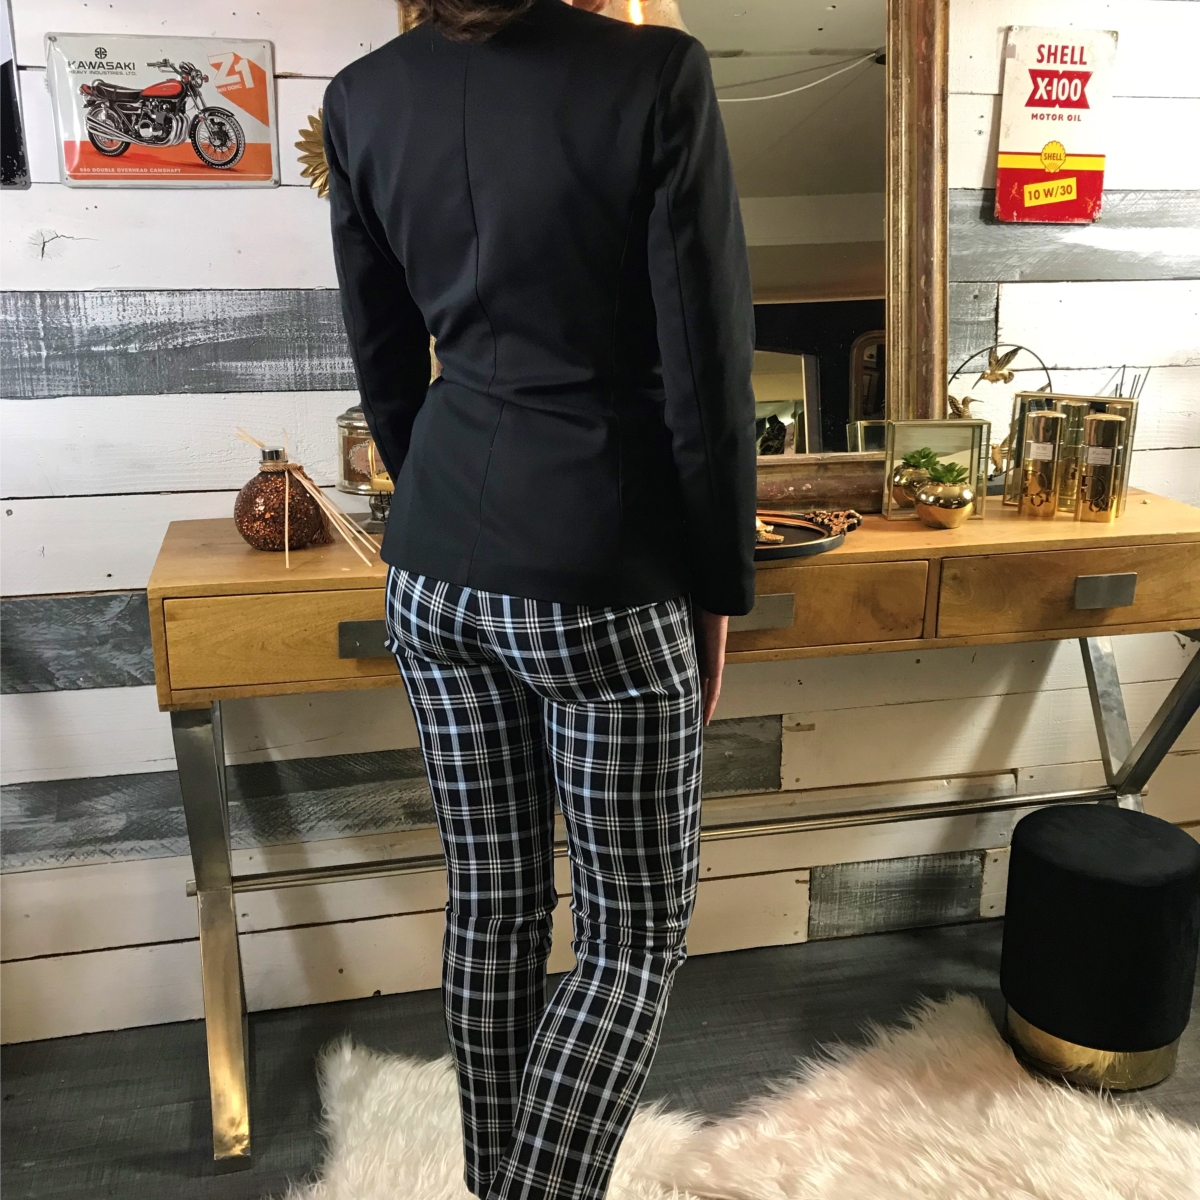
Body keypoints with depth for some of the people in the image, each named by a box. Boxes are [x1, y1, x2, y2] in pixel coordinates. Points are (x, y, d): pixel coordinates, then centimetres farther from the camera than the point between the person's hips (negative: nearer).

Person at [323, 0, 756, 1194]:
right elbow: (708, 377, -11)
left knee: (489, 905, 18)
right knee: (635, 937, 13)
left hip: (434, 570, 6)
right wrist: (718, 590, 1)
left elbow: (388, 373, 10)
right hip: (604, 579, -5)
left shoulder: (360, 97, 3)